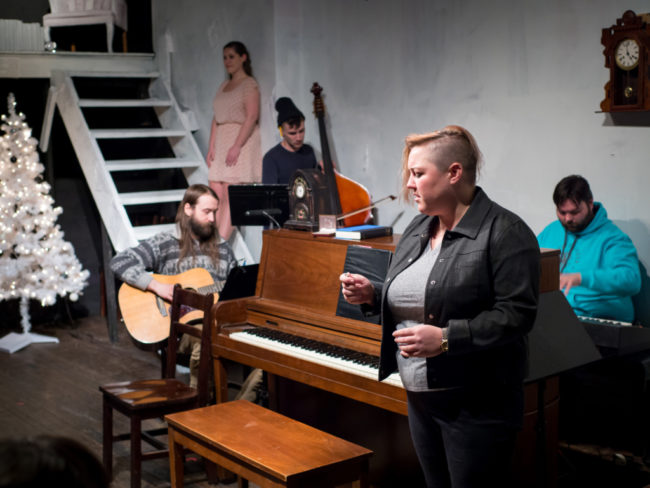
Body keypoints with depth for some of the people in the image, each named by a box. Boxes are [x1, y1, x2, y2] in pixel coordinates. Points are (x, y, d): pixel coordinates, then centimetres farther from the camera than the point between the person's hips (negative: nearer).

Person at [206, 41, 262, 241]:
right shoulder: (223, 86, 21)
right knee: (216, 195, 0)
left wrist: (236, 146, -20)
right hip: (221, 144, 8)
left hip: (241, 142, -7)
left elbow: (252, 117, -13)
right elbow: (216, 118, 18)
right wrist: (211, 147, 9)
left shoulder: (249, 84, -2)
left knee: (230, 195, -11)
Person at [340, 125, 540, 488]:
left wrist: (447, 338, -28)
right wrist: (372, 295, 2)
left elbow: (517, 313, -22)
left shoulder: (504, 232, -14)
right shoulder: (418, 228, 11)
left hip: (475, 406, -8)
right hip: (421, 396, 8)